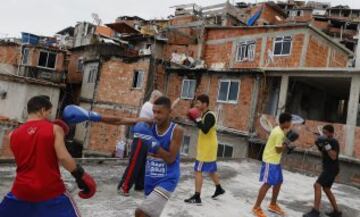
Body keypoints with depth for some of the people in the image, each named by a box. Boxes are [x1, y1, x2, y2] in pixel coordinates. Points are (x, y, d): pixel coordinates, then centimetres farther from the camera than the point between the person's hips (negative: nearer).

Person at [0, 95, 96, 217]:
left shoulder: (13, 135, 4)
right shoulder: (54, 128, -7)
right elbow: (63, 157, -17)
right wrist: (81, 176, -9)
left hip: (22, 190, 4)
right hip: (51, 191, -3)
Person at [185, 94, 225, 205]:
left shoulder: (209, 115, -19)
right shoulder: (205, 115, 11)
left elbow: (205, 130, -31)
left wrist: (197, 119, -24)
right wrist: (196, 119, 8)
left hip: (207, 148, -10)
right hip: (207, 147, 10)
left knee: (198, 171, -7)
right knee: (211, 170, 23)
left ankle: (197, 197, -3)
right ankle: (219, 189, 40)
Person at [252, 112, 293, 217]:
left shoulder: (279, 130, 10)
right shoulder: (279, 133, -21)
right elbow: (278, 149, -20)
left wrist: (285, 142, -1)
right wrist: (287, 143, -10)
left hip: (275, 161, 10)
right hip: (270, 161, -10)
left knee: (278, 182, 16)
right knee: (267, 184, -8)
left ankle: (273, 205, 29)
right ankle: (256, 208, 0)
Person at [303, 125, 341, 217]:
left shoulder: (334, 142, -15)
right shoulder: (328, 142, 13)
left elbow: (333, 157, -24)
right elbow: (324, 155, 19)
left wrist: (326, 145, -28)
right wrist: (320, 147, 4)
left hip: (332, 169, -11)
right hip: (328, 169, 11)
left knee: (317, 185, -18)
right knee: (326, 189, 17)